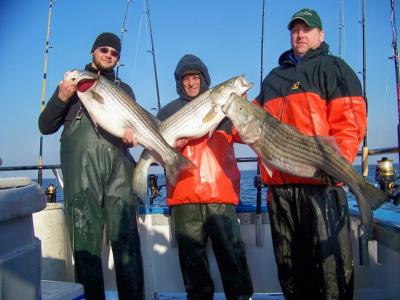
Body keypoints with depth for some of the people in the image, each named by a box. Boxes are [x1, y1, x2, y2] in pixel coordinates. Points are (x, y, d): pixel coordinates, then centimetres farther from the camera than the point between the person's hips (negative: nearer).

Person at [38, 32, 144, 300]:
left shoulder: (124, 89, 23)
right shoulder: (73, 81, 16)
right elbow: (46, 127, 9)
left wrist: (133, 136, -3)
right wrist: (61, 98, -8)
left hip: (119, 166, 2)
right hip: (81, 167, -1)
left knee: (126, 235, -6)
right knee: (86, 237, -4)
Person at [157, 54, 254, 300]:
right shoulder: (169, 111, 18)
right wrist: (171, 145, -5)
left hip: (220, 191, -1)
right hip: (183, 196, 2)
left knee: (230, 250, -5)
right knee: (191, 254, 5)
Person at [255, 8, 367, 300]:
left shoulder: (332, 67, 7)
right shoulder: (273, 77, 24)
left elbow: (350, 120, -5)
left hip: (320, 182, -5)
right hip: (279, 185, 6)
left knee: (330, 261, -4)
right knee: (289, 265, 13)